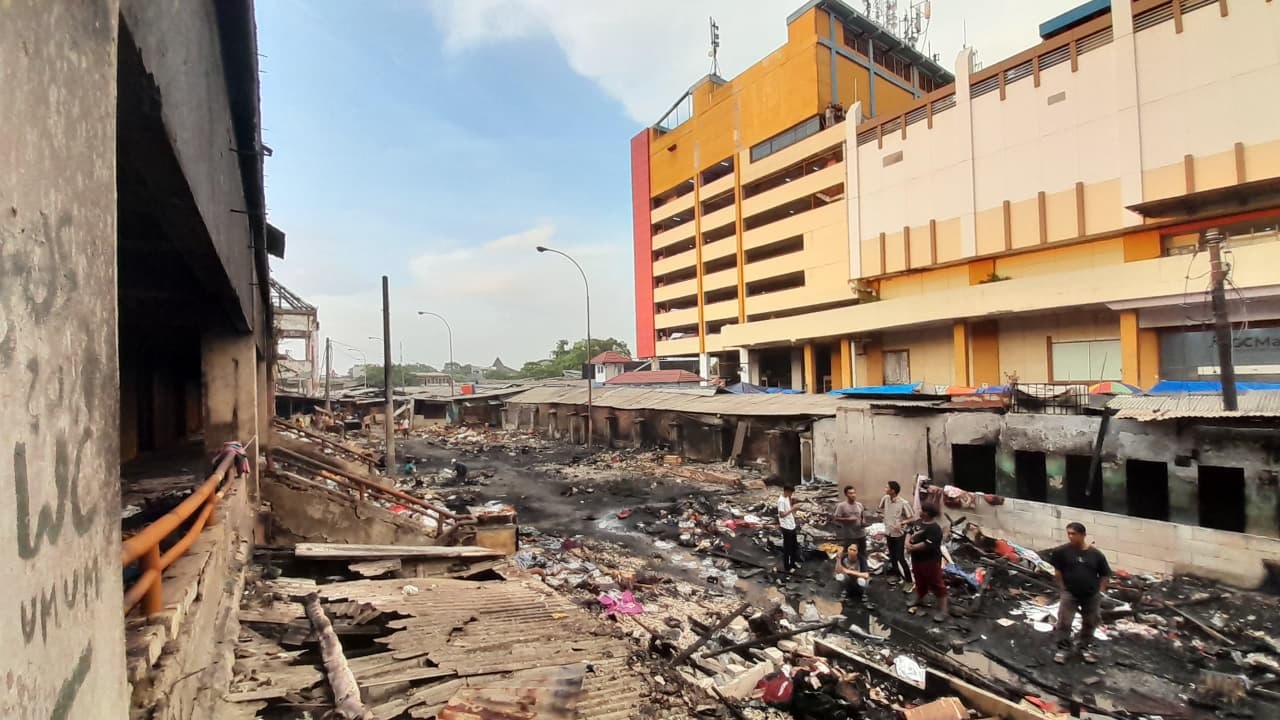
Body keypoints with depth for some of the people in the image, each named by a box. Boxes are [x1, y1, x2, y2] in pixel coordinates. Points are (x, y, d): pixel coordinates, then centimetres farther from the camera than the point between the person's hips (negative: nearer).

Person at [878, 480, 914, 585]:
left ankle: (909, 580, 11)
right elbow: (881, 508, 17)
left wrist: (901, 523, -29)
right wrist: (882, 515, 0)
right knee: (892, 556, 19)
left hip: (899, 534, -6)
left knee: (900, 557, -2)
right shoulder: (885, 498, -5)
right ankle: (896, 575, 36)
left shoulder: (903, 503, -22)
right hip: (889, 532, 6)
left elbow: (911, 519, -15)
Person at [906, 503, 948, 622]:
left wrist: (912, 547, -17)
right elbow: (910, 532, 12)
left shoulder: (935, 529, -26)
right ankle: (919, 599, 45)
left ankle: (942, 610, 10)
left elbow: (927, 545, -29)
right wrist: (908, 542, -8)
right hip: (917, 559, 9)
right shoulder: (919, 522, 4)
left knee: (936, 584, 1)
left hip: (930, 561, -9)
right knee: (920, 581, 26)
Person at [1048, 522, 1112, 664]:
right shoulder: (1062, 551, -13)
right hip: (1070, 593, -2)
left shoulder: (1096, 554, -9)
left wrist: (1100, 591, 0)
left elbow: (1104, 574, 3)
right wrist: (1063, 587, -4)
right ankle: (1063, 649, 12)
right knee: (1064, 622, -2)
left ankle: (1086, 648, 35)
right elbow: (1057, 570, -3)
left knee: (1090, 623, 16)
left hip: (1091, 595, 2)